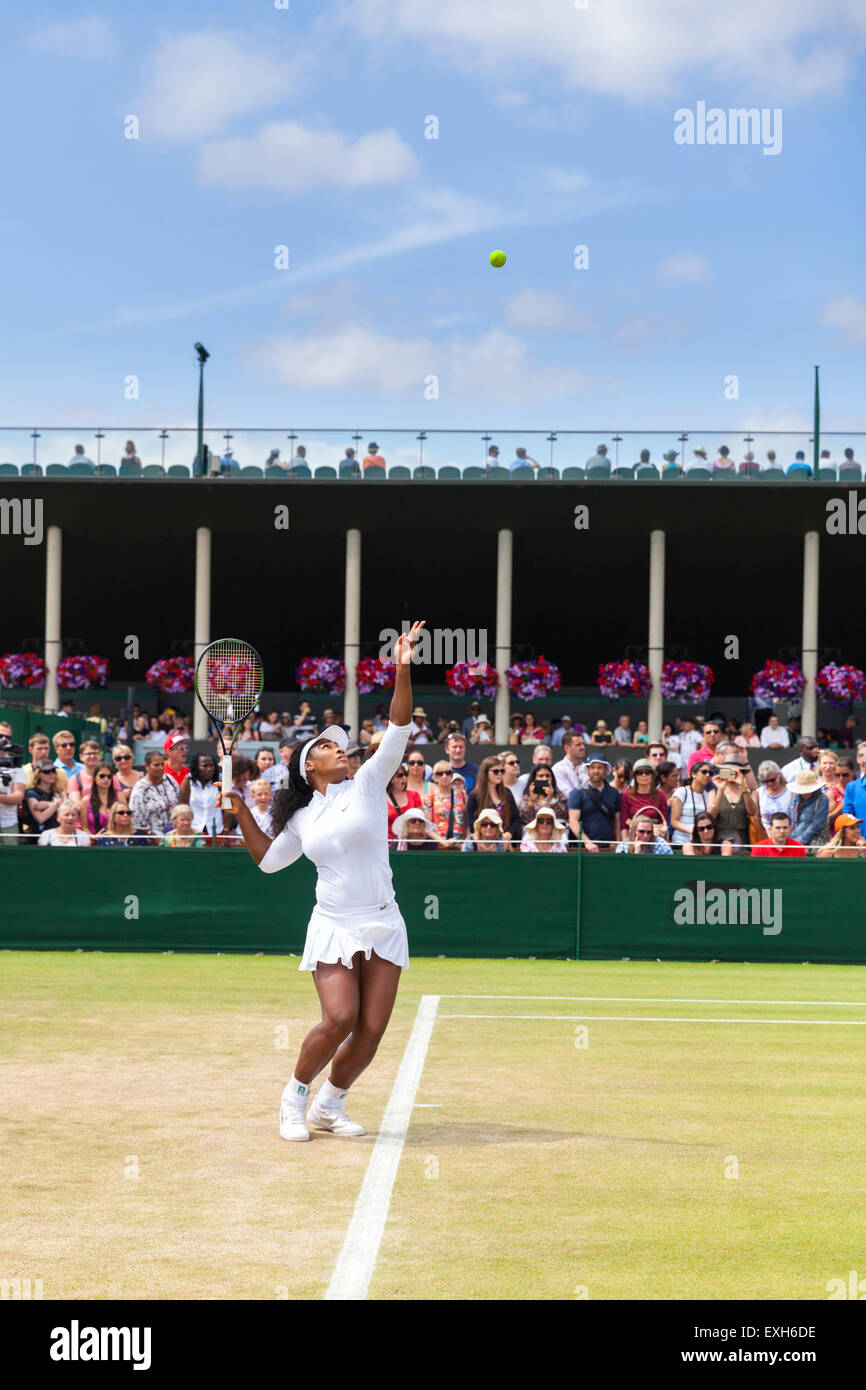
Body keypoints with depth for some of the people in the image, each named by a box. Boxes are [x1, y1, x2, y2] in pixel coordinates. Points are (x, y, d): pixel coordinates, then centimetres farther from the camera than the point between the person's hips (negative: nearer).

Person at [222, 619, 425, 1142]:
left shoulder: (367, 785, 6)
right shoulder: (302, 820, 10)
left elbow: (398, 732, -5)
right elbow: (268, 859, 23)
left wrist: (403, 672, -16)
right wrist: (242, 812, 11)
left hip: (383, 926, 1)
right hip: (334, 928, -1)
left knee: (371, 1029, -3)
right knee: (340, 1018, -18)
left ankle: (331, 1103, 19)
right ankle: (296, 1094, 5)